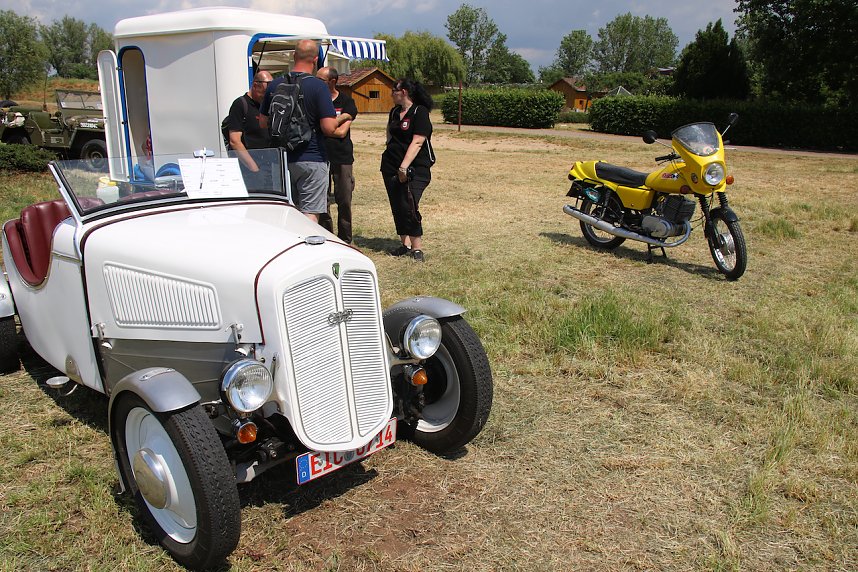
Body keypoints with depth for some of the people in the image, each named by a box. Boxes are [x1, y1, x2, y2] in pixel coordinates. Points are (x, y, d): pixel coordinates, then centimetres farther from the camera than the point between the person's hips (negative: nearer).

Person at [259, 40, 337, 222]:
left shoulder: (275, 85, 5)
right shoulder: (318, 86, -11)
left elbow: (263, 122, 12)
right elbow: (329, 128, -18)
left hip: (281, 159, 6)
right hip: (311, 159, -5)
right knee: (310, 214, -3)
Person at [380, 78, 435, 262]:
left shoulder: (420, 112, -9)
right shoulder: (394, 112, 15)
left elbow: (417, 142, -18)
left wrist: (404, 167, -24)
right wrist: (389, 153, 15)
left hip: (415, 168, -8)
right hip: (391, 167, 8)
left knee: (408, 207, -16)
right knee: (397, 207, 7)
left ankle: (417, 248, -7)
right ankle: (405, 245, 17)